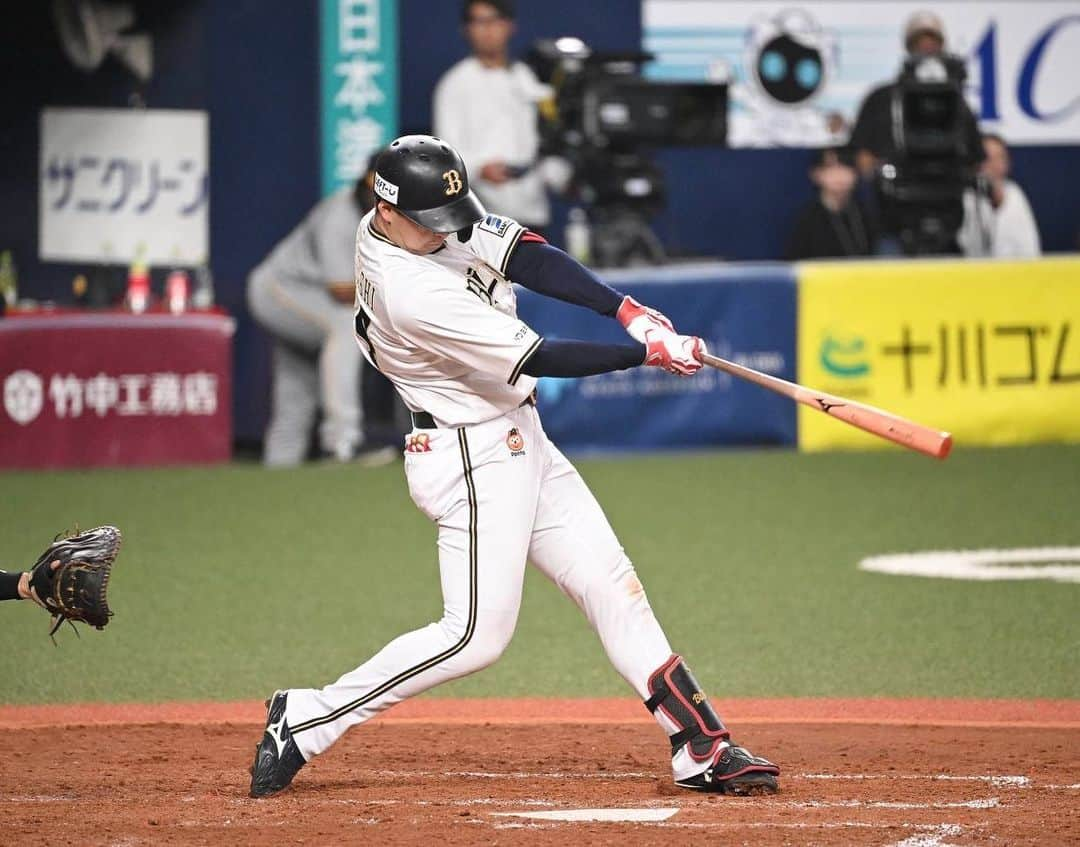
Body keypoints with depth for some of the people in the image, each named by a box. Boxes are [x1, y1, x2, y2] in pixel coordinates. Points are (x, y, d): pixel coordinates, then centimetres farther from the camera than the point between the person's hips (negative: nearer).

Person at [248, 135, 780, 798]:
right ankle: (305, 722, -2)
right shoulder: (413, 293, -28)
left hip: (521, 444, 10)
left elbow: (528, 258, -5)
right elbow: (539, 359, -24)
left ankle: (703, 749, 8)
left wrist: (628, 310, -17)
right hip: (472, 458, -10)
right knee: (478, 633, -10)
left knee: (613, 588, 7)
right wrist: (650, 354, -18)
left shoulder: (429, 218, -2)